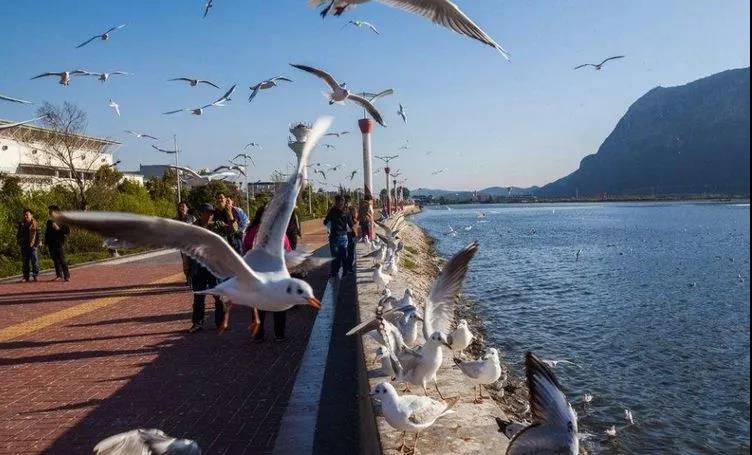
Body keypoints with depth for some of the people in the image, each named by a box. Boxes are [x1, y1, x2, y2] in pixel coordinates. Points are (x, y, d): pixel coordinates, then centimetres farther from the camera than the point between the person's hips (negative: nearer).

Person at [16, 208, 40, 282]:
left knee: (34, 261, -4)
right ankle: (26, 276, 10)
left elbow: (38, 235, -1)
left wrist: (36, 244, -8)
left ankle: (35, 276, 3)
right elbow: (18, 235, 20)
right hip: (24, 246, 4)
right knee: (25, 262, 5)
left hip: (32, 246, -4)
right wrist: (19, 243, 8)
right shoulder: (21, 224, 13)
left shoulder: (35, 224, 1)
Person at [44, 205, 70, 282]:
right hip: (51, 245, 6)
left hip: (59, 244, -6)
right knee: (55, 261, 8)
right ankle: (59, 275, 15)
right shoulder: (49, 222, 15)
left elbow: (68, 231, -7)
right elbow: (46, 233, 21)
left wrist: (58, 229, -17)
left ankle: (67, 276, -4)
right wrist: (46, 243, 14)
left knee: (62, 260, -8)